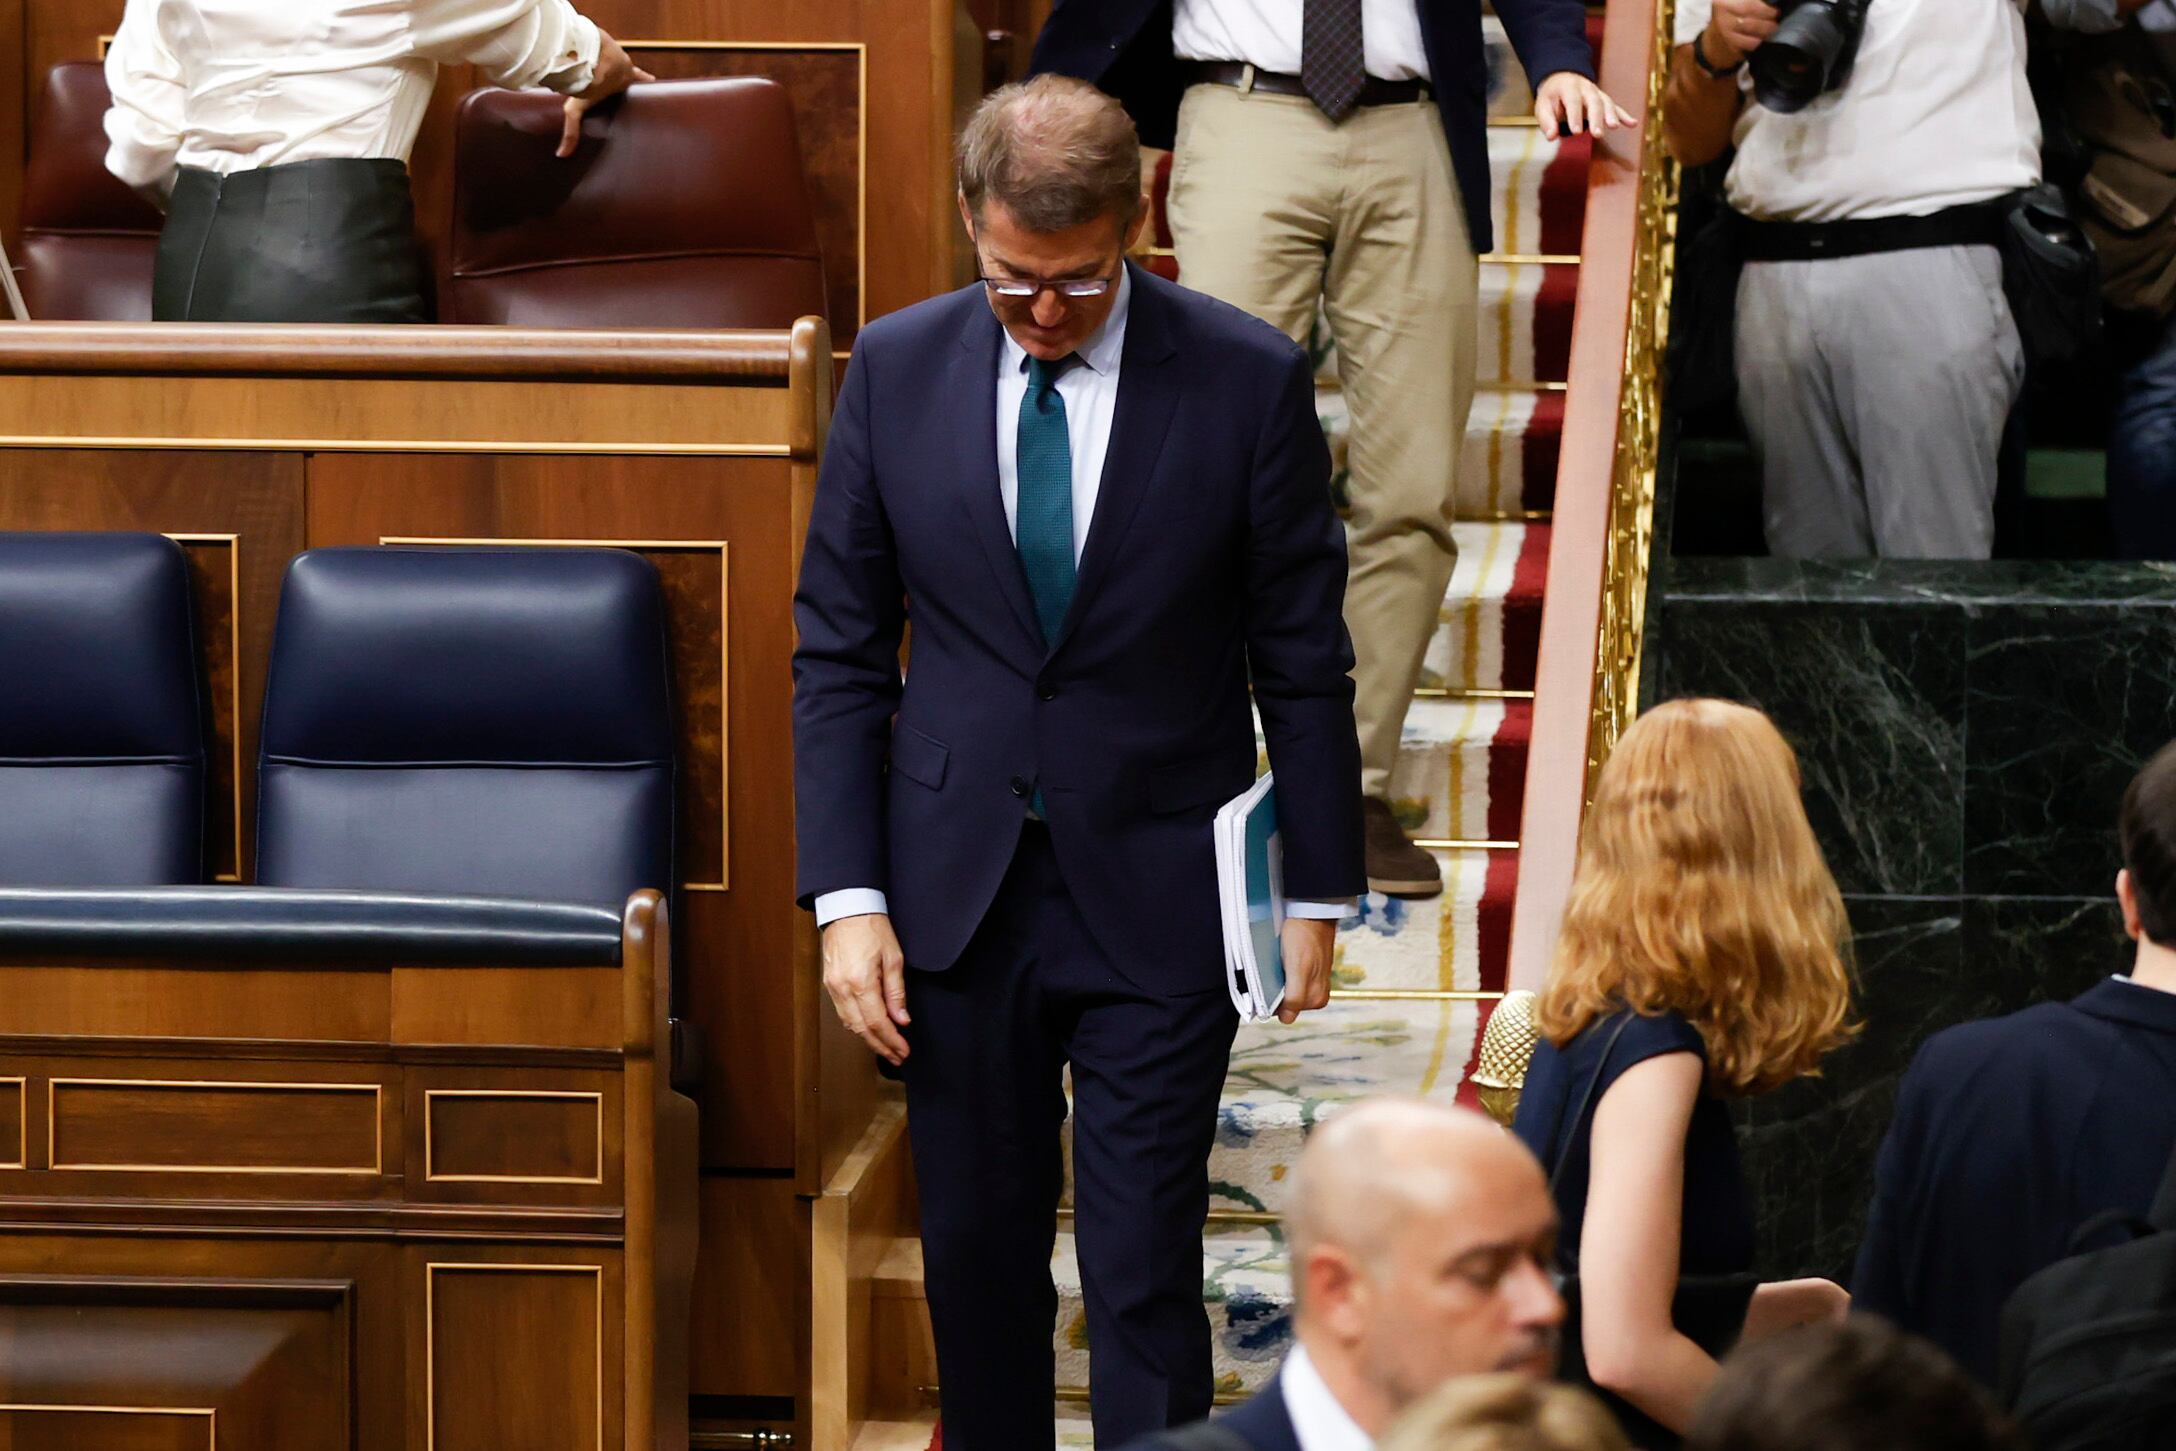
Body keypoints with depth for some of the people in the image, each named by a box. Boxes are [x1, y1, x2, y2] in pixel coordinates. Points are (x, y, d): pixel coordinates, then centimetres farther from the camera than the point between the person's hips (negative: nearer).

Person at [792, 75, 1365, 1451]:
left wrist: (1320, 889, 2)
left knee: (1144, 1272, -4)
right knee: (978, 1250, 12)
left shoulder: (1248, 377, -8)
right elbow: (840, 652, 3)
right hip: (959, 887, 3)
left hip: (1159, 890, -2)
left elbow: (1304, 656, -1)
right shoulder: (896, 370, -2)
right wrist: (848, 896, -4)